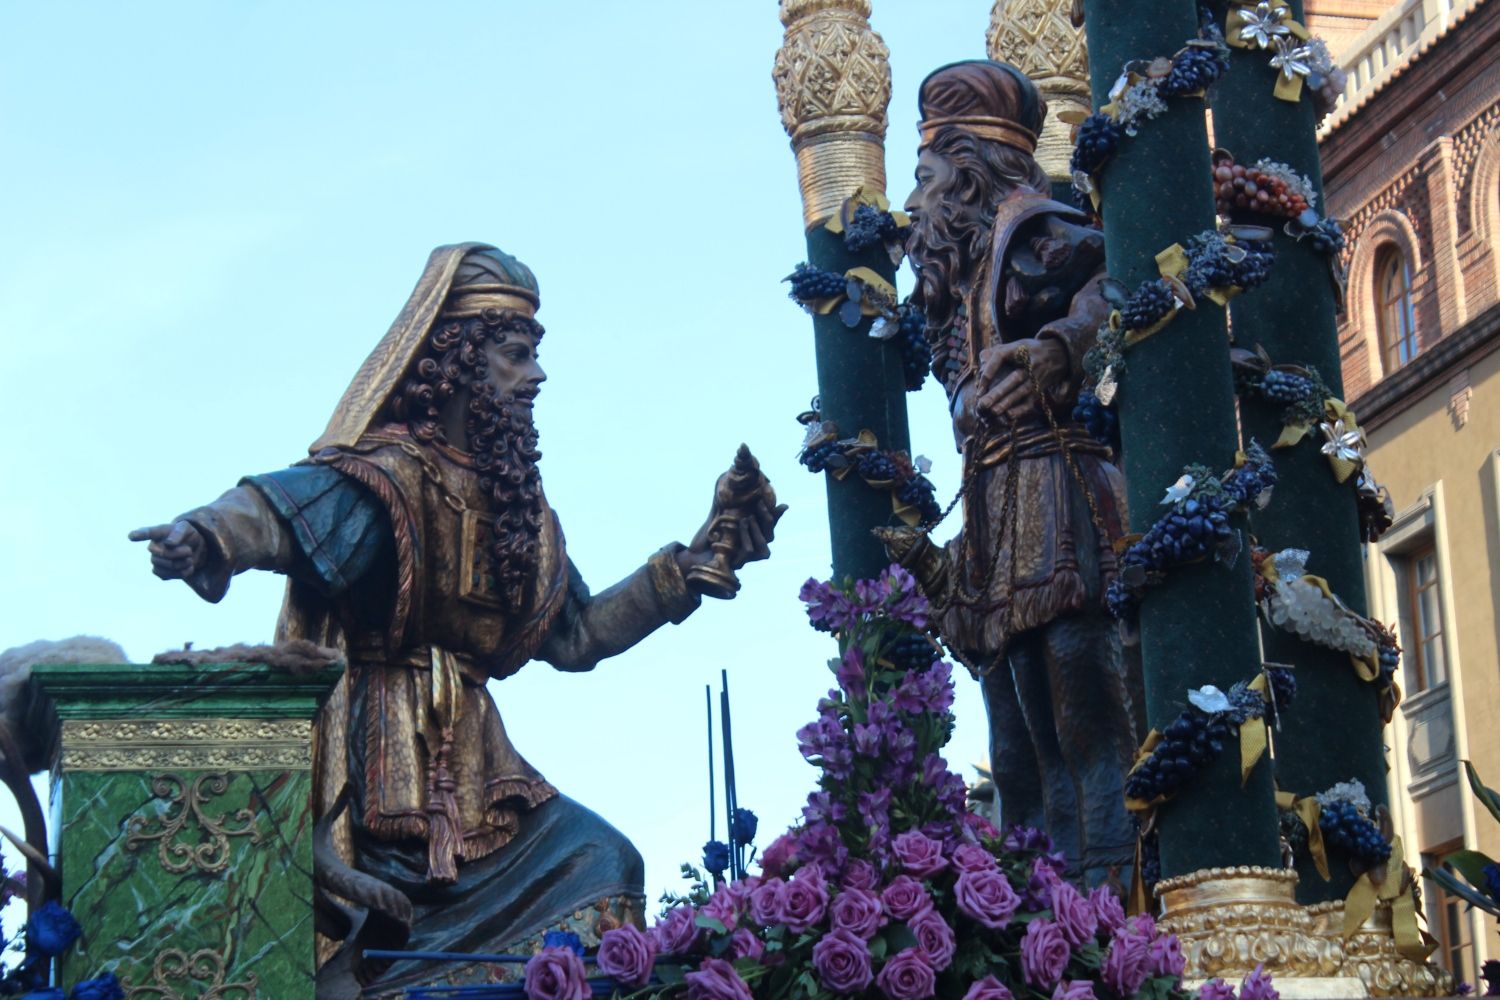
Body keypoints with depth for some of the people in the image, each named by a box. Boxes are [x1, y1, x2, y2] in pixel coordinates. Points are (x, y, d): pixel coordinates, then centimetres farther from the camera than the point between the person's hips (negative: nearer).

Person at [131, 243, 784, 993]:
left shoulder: (509, 495, 16)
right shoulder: (387, 473, -9)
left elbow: (575, 636, 24)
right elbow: (281, 509, -29)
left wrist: (700, 560, 25)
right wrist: (206, 536, -53)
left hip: (471, 762, 8)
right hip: (384, 758, -8)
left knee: (598, 862, 1)